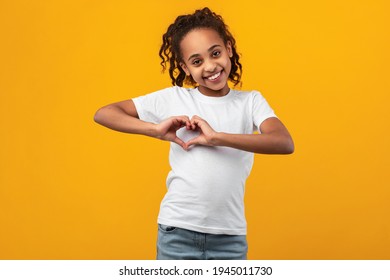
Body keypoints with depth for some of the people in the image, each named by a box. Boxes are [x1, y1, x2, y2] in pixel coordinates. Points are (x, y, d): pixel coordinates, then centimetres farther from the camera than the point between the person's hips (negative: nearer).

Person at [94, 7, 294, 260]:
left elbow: (285, 143, -17)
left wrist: (216, 137, -23)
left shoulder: (250, 101, 1)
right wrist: (156, 129, -14)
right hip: (178, 232, 0)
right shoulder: (173, 98, 1)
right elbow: (104, 114, 0)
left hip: (230, 238, 0)